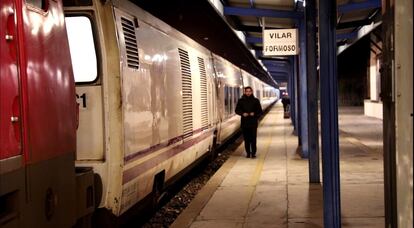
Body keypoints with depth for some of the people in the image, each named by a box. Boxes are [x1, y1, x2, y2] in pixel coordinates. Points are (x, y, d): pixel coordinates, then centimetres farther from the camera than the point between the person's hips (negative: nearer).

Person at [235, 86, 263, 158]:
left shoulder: (255, 101, 2)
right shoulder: (241, 101, 4)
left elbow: (260, 111, 5)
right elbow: (237, 110, 8)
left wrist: (254, 114, -13)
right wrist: (242, 113, -10)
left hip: (253, 123, -1)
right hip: (244, 123, 1)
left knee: (253, 138, -3)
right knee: (246, 139, 6)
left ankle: (253, 153, 4)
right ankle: (248, 152, 16)